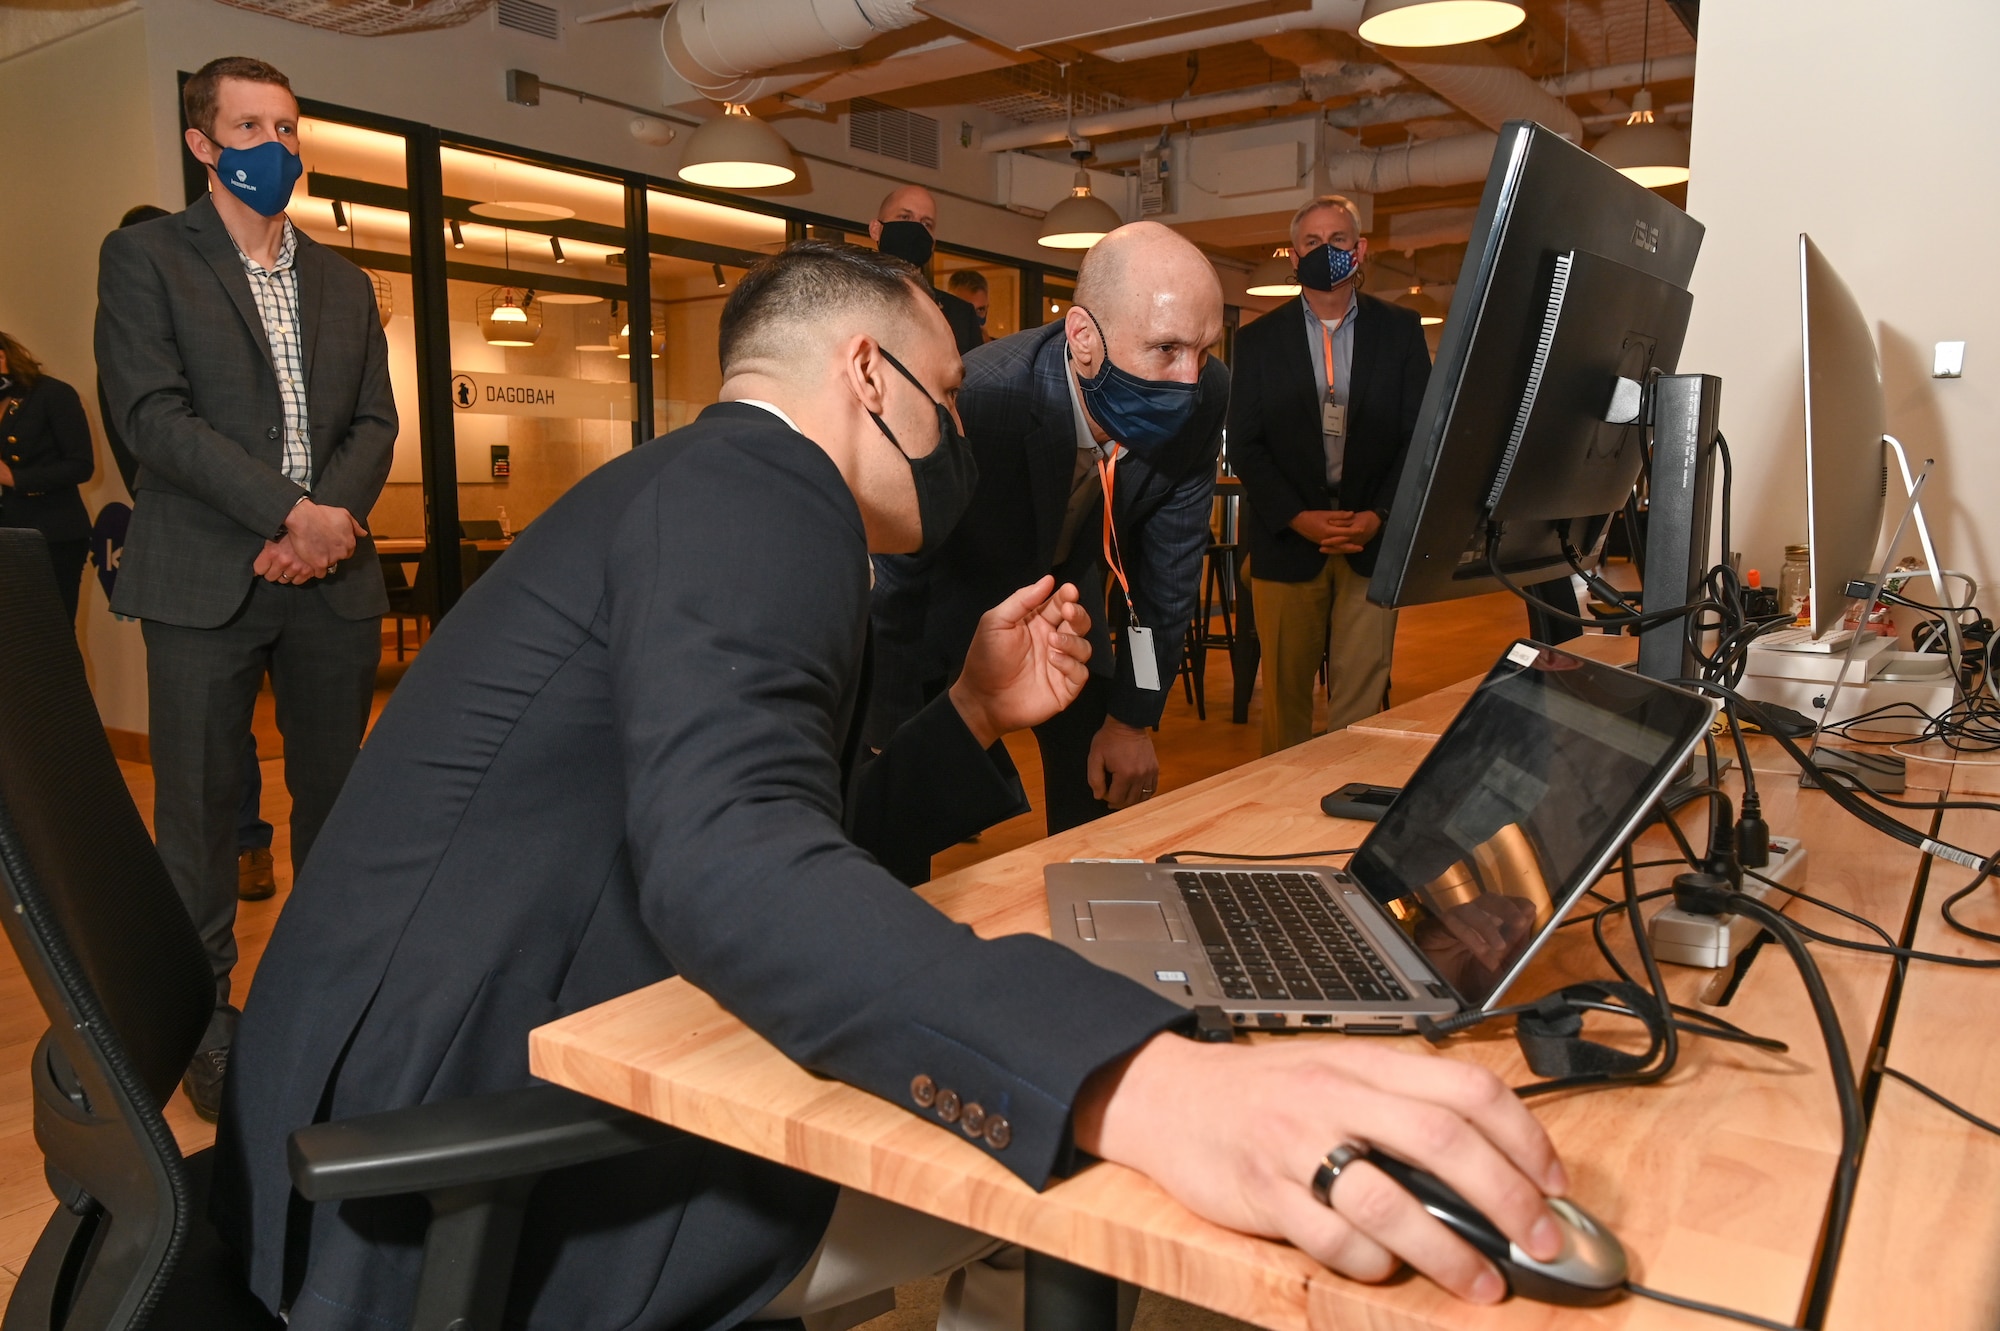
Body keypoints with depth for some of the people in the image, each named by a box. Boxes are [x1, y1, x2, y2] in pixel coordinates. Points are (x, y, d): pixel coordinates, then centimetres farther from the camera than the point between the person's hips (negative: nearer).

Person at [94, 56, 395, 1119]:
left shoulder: (343, 283, 18)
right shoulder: (144, 257, 4)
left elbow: (375, 423, 11)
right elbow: (152, 415, -8)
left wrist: (332, 521, -8)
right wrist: (291, 511, -15)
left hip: (331, 575, 4)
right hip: (205, 578, -3)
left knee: (337, 792, 8)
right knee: (200, 802, 1)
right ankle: (204, 1018, 13)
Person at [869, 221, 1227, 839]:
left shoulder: (1206, 397, -23)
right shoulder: (971, 400, -38)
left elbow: (1168, 559, -9)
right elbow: (892, 592, -28)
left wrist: (1135, 718, -5)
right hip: (949, 596, -4)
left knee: (1101, 806, 7)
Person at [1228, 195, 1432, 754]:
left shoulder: (1400, 330, 8)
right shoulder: (1258, 340, 7)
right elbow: (1243, 444, 2)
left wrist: (1380, 515, -10)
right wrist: (1298, 518, -11)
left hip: (1372, 539, 0)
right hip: (1286, 540, 0)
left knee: (1363, 694, -1)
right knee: (1285, 692, 5)